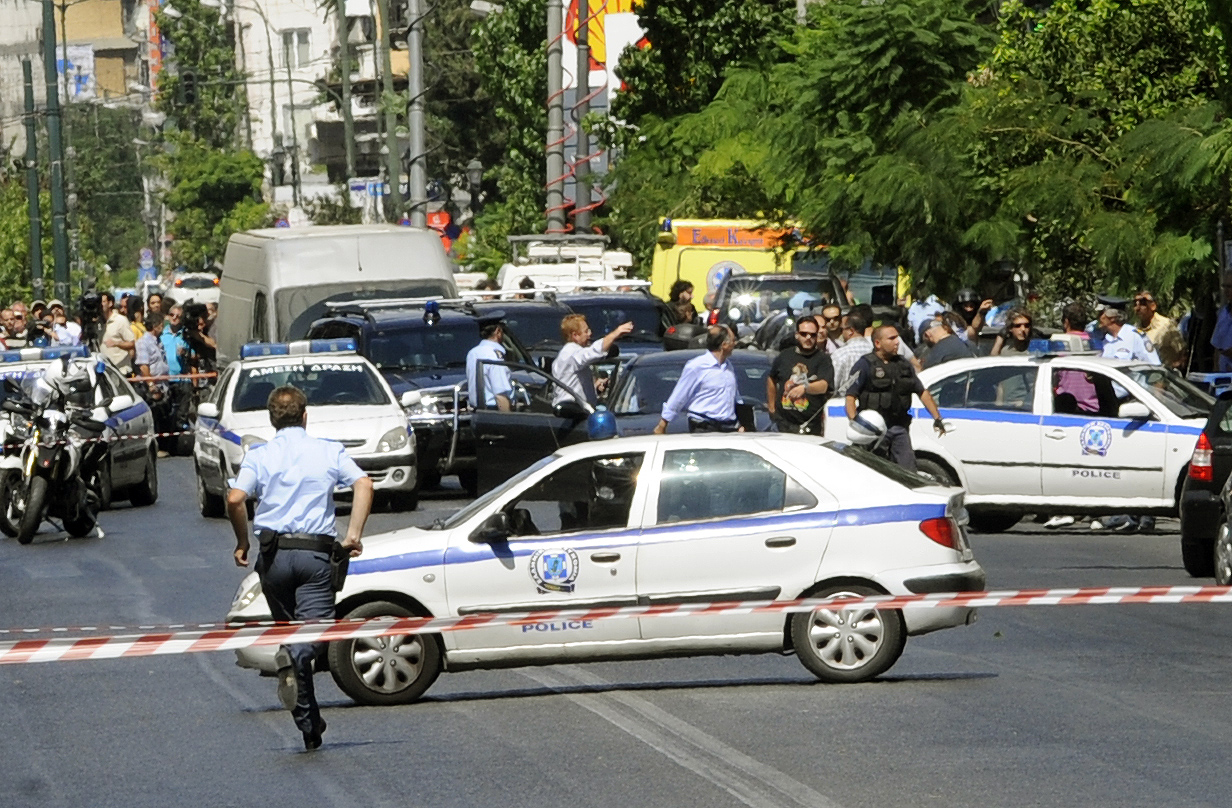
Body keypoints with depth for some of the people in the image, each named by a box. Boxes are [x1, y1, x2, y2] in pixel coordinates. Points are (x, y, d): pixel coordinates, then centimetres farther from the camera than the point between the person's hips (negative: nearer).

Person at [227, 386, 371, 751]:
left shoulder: (259, 456, 6)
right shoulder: (330, 451, 7)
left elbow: (235, 499, -8)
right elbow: (364, 485, -7)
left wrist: (242, 543, 6)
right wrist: (353, 536, -3)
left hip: (273, 554, 1)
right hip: (316, 552, -1)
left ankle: (309, 724, 12)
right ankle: (294, 659, -43)